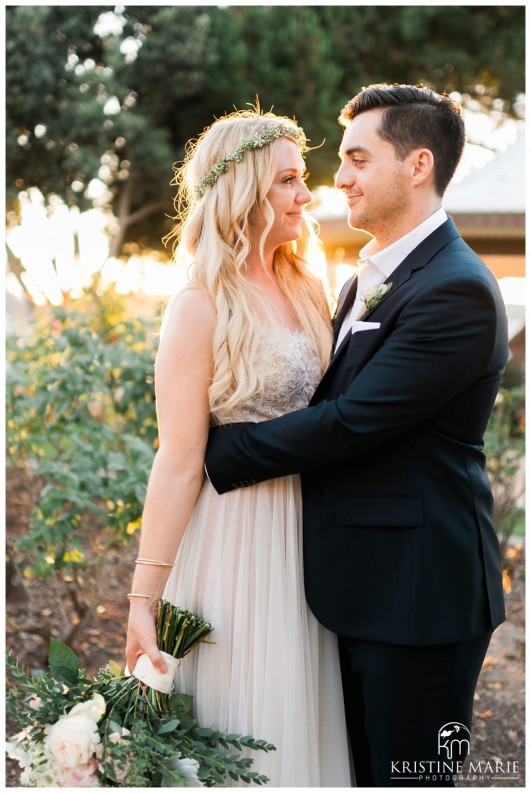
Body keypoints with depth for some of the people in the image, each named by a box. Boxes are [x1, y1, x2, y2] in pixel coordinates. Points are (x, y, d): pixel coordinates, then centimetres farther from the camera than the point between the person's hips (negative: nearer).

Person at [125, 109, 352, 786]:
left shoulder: (306, 291, 8)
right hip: (236, 543, -6)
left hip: (306, 536, 7)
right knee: (239, 739, 6)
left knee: (302, 721, 16)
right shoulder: (203, 309, -13)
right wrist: (144, 599, -15)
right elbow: (179, 464, -15)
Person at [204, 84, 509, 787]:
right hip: (363, 585, 9)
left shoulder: (456, 291, -20)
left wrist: (220, 451, -13)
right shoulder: (369, 279, 13)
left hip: (416, 591, -9)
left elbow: (350, 421, -23)